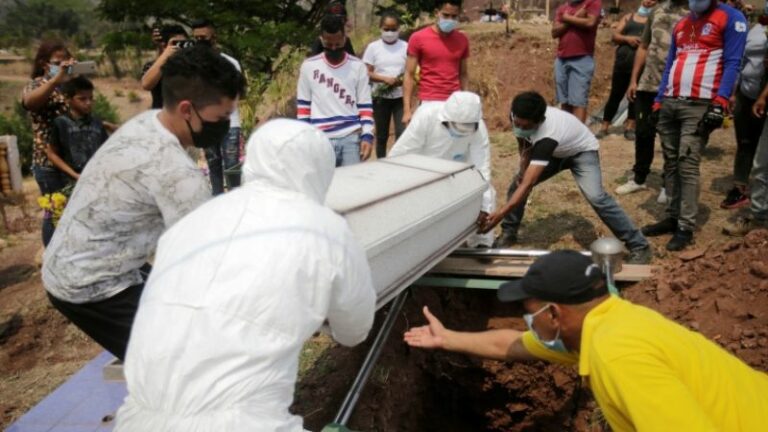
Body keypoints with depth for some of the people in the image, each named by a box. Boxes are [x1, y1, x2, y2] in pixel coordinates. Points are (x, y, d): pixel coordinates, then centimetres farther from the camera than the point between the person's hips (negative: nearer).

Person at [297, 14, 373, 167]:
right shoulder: (308, 66, 5)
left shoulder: (358, 66, 5)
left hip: (351, 138, 0)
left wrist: (367, 136, -5)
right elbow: (303, 106, 10)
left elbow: (365, 105, 5)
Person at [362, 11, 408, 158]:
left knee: (402, 133, -8)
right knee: (382, 135, 9)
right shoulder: (373, 47, 0)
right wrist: (385, 79, -19)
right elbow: (367, 73, -3)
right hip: (380, 97, 0)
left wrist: (404, 80, -18)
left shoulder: (405, 46, 2)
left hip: (401, 96, 0)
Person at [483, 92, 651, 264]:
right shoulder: (518, 117, -25)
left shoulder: (547, 137, -45)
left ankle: (639, 246, -16)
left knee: (596, 197, -27)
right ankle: (508, 233, 18)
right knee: (517, 182, -3)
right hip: (555, 151, 7)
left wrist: (501, 214, -54)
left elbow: (528, 184, -50)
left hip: (582, 151, -7)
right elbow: (523, 141, 2)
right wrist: (524, 168, -10)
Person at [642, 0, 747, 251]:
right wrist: (658, 101, 16)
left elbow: (732, 64, -7)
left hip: (700, 104, -6)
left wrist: (720, 103, -17)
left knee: (687, 164, -11)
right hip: (670, 102, 6)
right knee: (671, 163, 7)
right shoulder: (682, 24, 21)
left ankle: (686, 228, -6)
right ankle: (672, 218, 16)